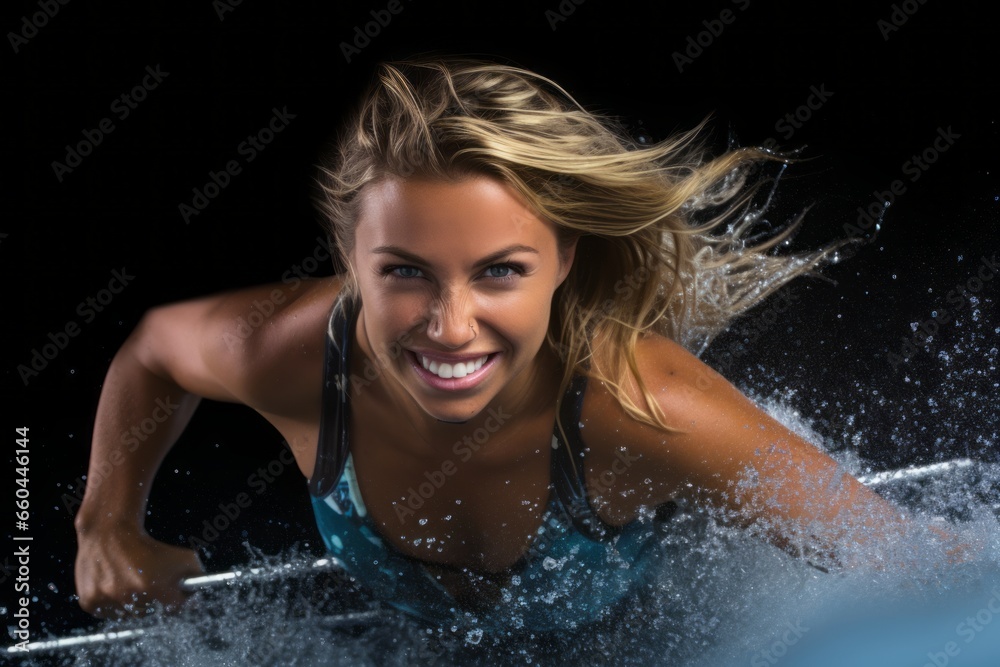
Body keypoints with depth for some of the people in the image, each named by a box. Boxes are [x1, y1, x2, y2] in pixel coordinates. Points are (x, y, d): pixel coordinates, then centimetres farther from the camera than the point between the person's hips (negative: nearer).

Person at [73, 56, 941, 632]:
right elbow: (152, 347, -11)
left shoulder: (645, 411, -45)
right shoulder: (288, 355, -37)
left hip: (649, 637, -2)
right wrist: (110, 526, -13)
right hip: (415, 637, 3)